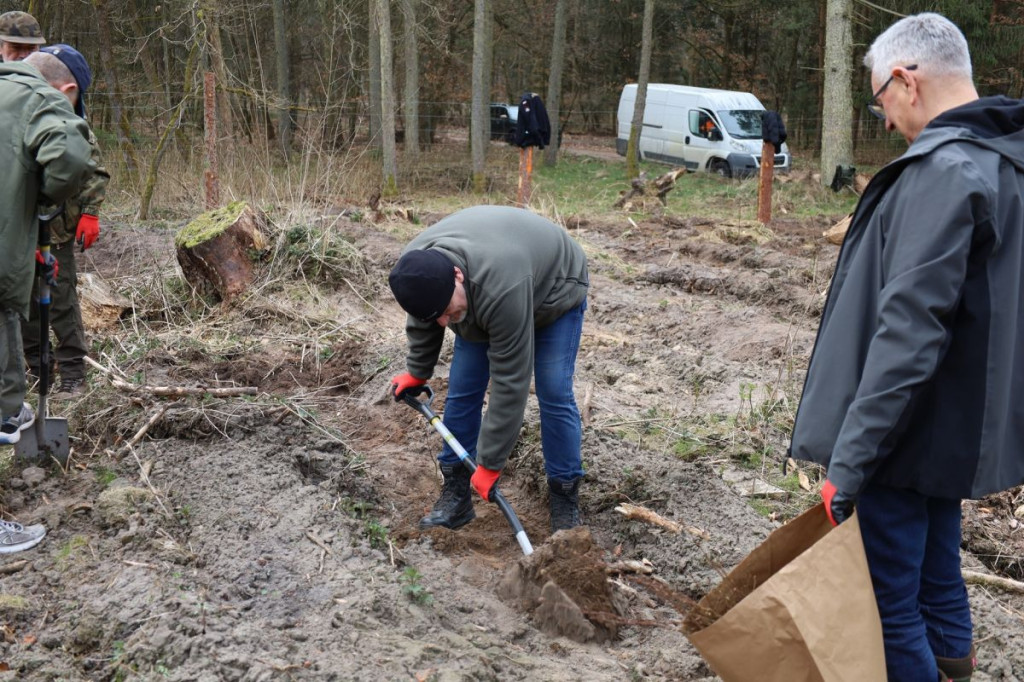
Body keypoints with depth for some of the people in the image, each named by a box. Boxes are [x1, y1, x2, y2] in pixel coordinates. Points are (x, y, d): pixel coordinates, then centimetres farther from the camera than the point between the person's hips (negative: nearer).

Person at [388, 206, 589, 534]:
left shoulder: (500, 289, -46)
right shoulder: (416, 270, -27)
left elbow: (510, 382, -39)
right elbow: (421, 322, -2)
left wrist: (490, 464, -32)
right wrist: (416, 372, 9)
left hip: (553, 290, -5)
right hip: (478, 296, 6)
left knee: (554, 393, -12)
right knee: (462, 390, -1)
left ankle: (565, 497, 1)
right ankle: (455, 494, 6)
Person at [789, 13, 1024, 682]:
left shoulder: (946, 169, -21)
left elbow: (908, 331, -27)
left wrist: (850, 459, -24)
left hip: (909, 431, -10)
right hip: (960, 429, 10)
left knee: (889, 599, 3)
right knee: (936, 570, 23)